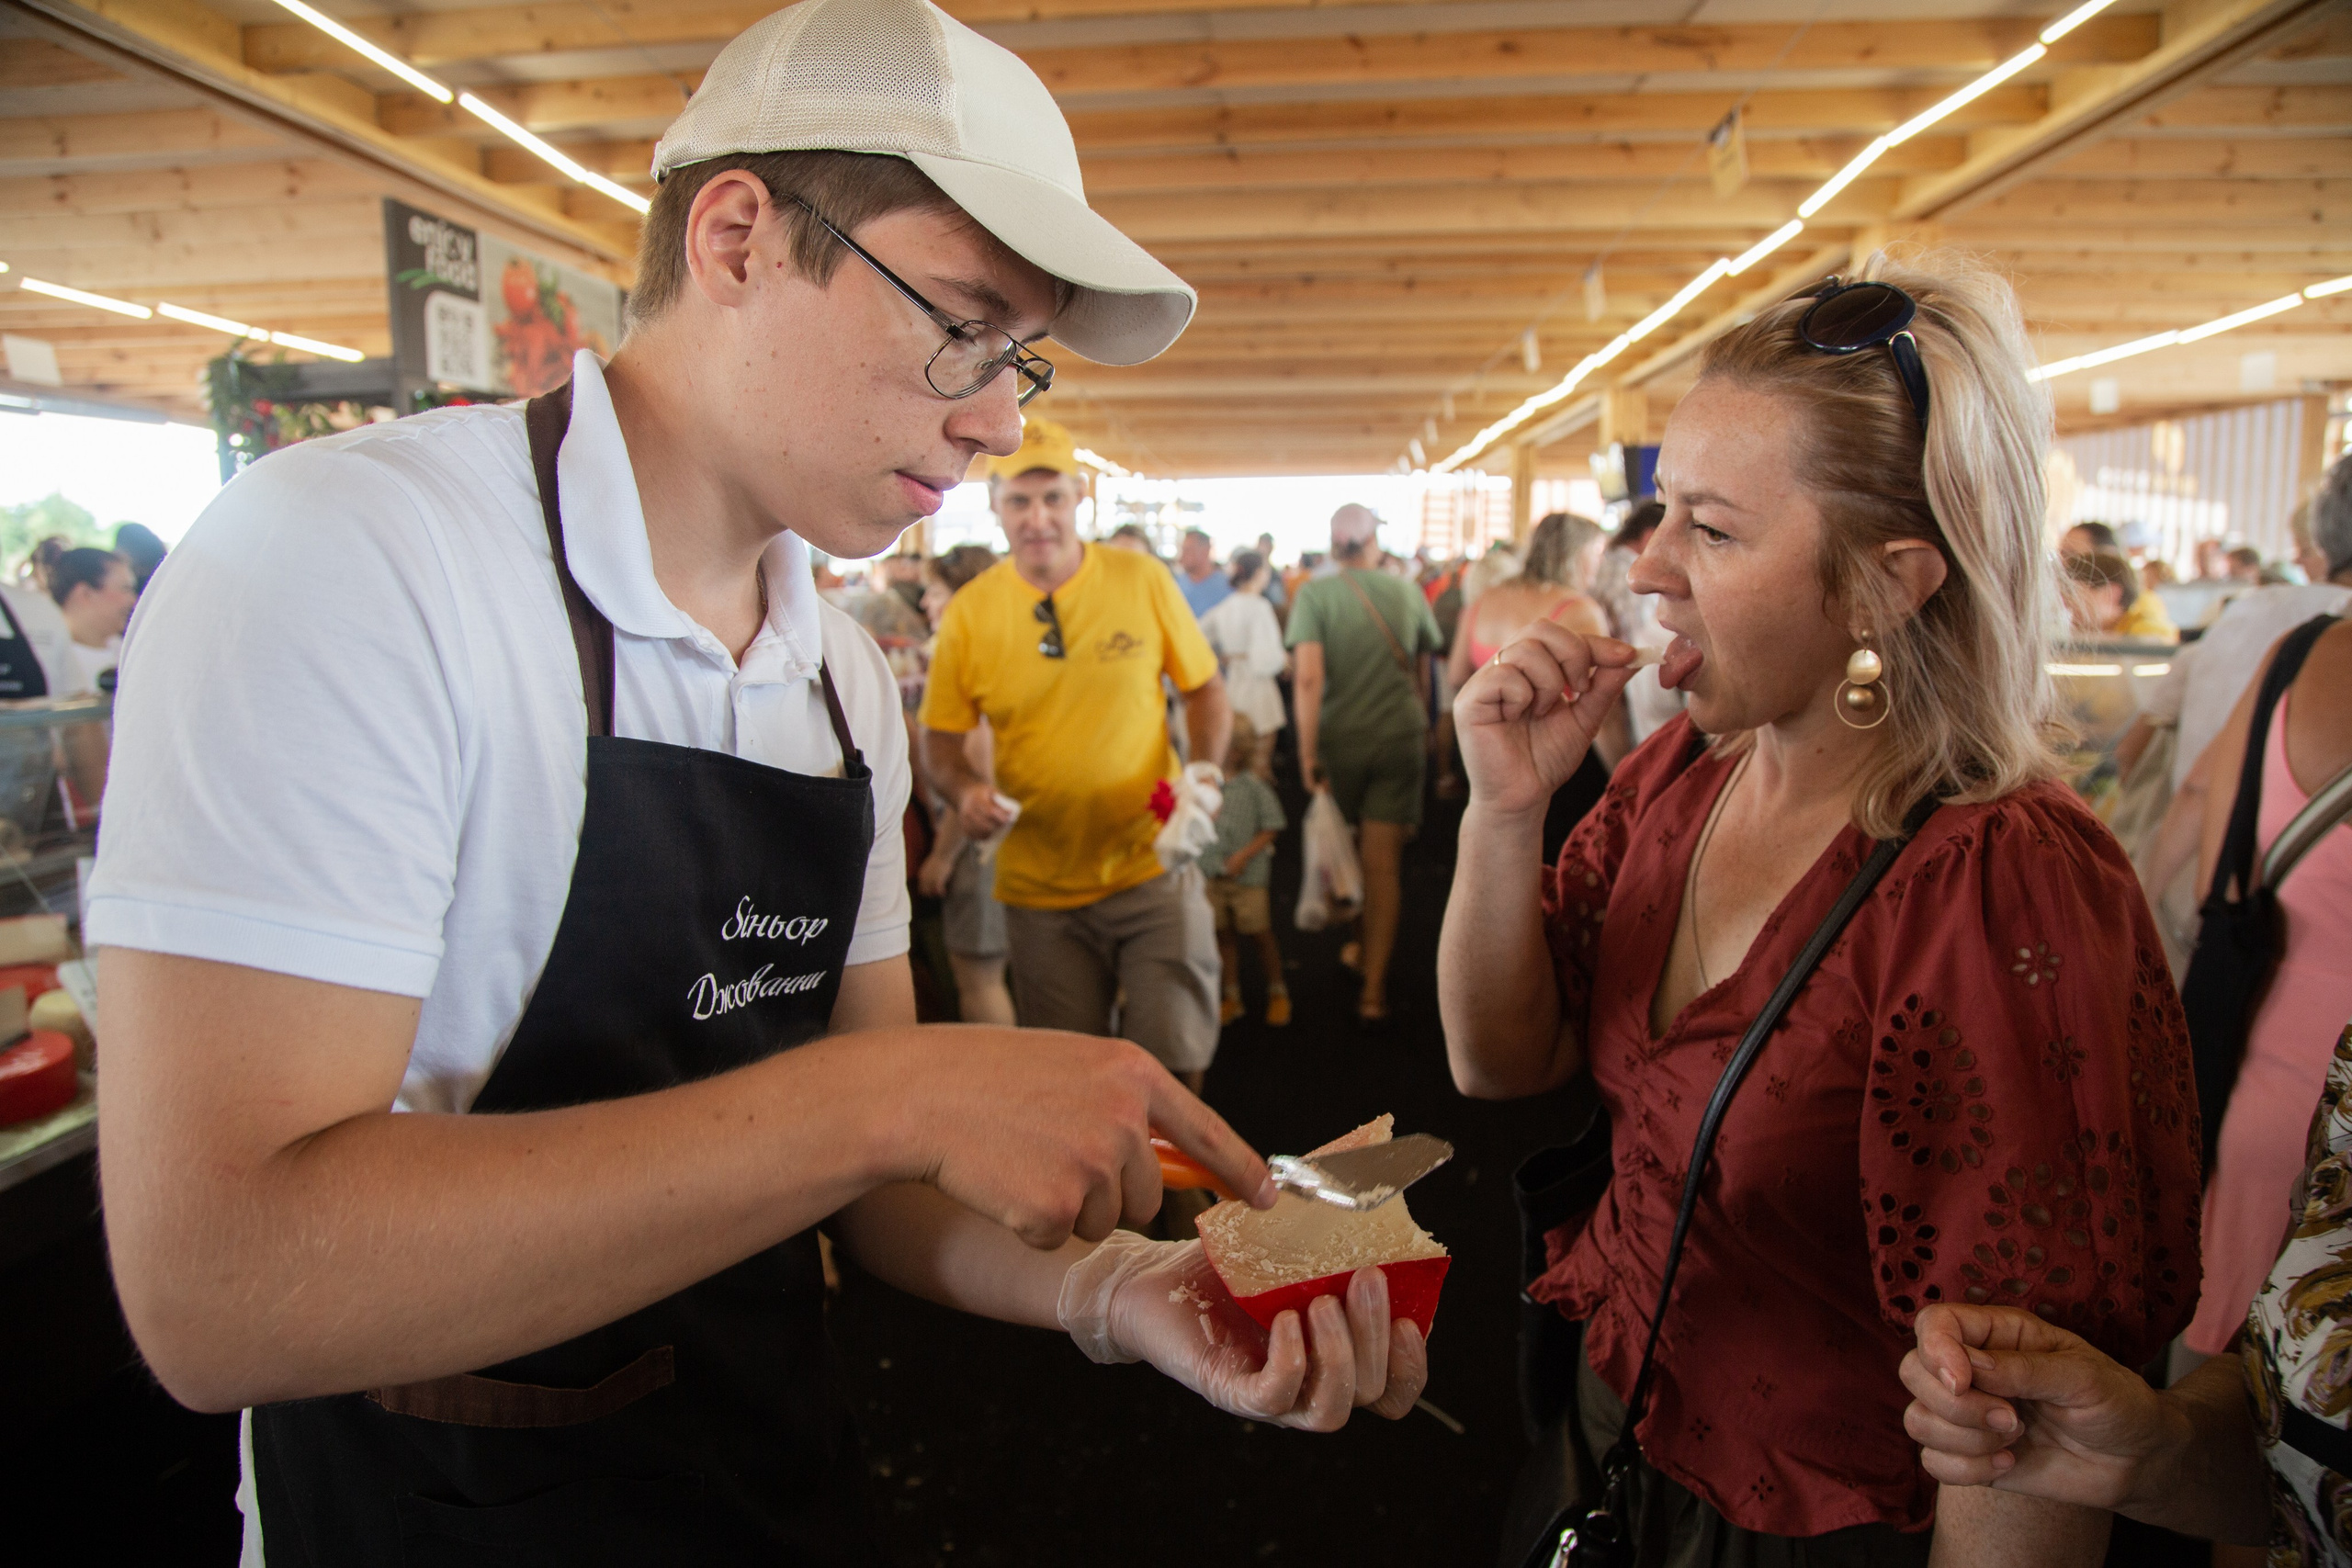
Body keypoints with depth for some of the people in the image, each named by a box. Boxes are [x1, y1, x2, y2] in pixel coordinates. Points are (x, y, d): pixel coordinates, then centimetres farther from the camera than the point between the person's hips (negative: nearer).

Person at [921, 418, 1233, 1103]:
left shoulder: (1142, 579, -4)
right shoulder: (969, 611, -3)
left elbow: (1205, 688, 5)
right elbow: (940, 737, 4)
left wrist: (1206, 771, -11)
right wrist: (965, 790, -17)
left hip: (1152, 867, -1)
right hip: (1038, 888, 1)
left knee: (1176, 1058, 5)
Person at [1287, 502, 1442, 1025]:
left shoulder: (1314, 593, -8)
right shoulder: (1406, 592, 2)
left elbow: (1308, 677, -18)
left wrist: (1307, 751, -14)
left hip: (1341, 736, -1)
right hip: (1402, 737, 1)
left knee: (1348, 852, 20)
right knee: (1385, 863, 1)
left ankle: (1362, 948, 37)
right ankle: (1374, 986, -1)